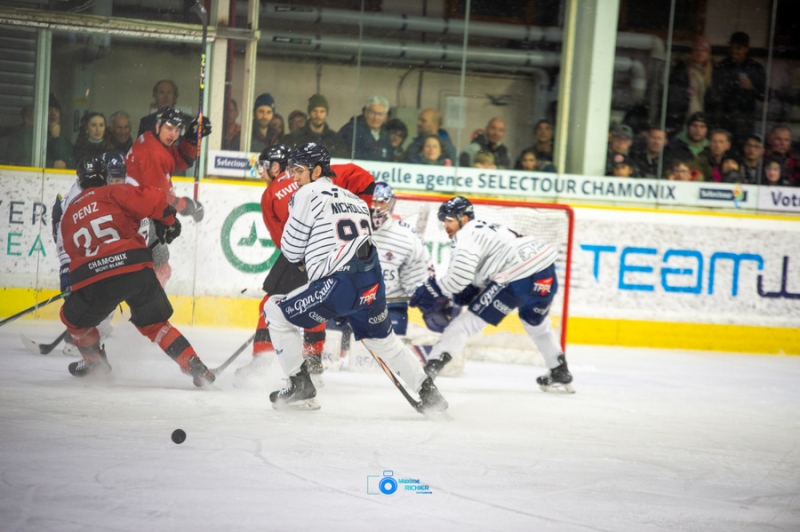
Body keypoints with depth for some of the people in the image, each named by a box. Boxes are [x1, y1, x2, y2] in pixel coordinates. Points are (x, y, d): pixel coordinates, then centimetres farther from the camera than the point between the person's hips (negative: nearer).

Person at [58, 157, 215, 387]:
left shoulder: (69, 216, 23)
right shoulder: (114, 193, 12)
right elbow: (153, 201, -2)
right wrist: (169, 222, 16)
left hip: (93, 281, 0)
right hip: (137, 270, 0)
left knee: (73, 318, 29)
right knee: (154, 324, 18)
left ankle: (95, 363, 36)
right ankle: (196, 367, 9)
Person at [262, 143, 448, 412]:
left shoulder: (308, 194, 1)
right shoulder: (354, 199, 23)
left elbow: (292, 250, 3)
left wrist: (302, 262, 24)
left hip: (337, 287, -7)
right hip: (372, 285, 7)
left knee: (276, 312, 10)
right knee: (384, 340, 29)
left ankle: (300, 387, 9)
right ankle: (429, 392, 27)